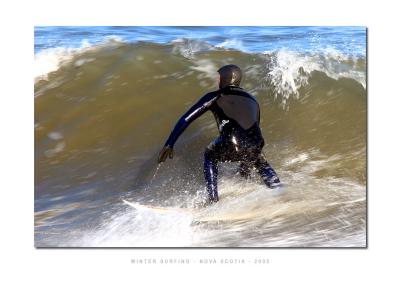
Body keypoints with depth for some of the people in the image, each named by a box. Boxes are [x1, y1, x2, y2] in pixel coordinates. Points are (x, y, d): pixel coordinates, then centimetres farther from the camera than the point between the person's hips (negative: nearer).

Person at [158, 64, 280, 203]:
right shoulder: (252, 100, 31)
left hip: (230, 145, -3)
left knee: (210, 156, 31)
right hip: (254, 148, 4)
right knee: (259, 160, 39)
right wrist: (245, 163, 49)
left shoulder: (214, 97, 18)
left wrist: (169, 144, 18)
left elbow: (186, 119, 13)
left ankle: (213, 201, 23)